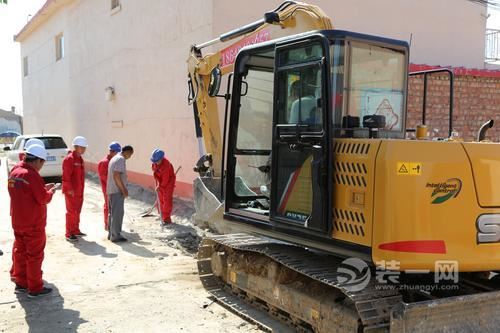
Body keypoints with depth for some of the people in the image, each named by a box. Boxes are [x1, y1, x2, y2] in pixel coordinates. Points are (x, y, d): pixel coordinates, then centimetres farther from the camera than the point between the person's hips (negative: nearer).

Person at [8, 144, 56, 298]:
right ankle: (35, 288, 10)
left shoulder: (14, 172, 6)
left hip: (17, 221, 8)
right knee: (35, 255, 2)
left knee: (20, 251, 17)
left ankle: (21, 282, 27)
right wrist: (50, 191, -1)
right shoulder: (32, 175, -21)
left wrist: (43, 187, 9)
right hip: (33, 223, -8)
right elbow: (43, 199, -20)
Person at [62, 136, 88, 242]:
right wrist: (69, 189, -22)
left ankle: (76, 230, 27)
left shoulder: (80, 159, 13)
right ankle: (69, 234, 3)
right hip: (71, 191, -9)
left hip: (79, 191, 9)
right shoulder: (69, 159, -15)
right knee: (71, 212, -4)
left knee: (77, 211, 16)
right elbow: (66, 176, -20)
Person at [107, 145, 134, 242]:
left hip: (112, 190, 10)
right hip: (117, 191, -10)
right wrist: (123, 189, -19)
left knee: (113, 213, 15)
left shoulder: (114, 158, 18)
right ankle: (115, 235, -4)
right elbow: (116, 175, -23)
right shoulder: (121, 159, -14)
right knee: (118, 213, -6)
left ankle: (111, 234, 21)